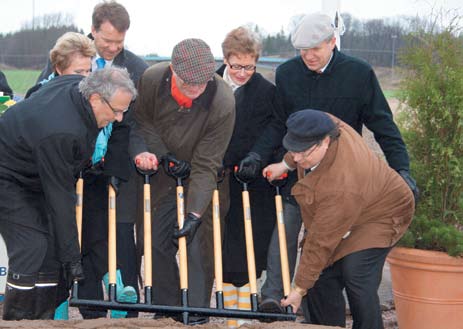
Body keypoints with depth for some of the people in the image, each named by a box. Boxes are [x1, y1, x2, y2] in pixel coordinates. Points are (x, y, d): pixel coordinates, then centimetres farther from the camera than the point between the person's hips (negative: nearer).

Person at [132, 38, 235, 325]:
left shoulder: (223, 102, -31)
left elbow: (206, 166, -27)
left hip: (201, 178, -3)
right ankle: (167, 310, 19)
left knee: (199, 242, -8)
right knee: (157, 240, 4)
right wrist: (163, 155, -12)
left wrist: (195, 213, -32)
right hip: (161, 170, 3)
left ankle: (197, 315, 4)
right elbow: (142, 120, 0)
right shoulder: (151, 80, -22)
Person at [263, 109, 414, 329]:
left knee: (356, 274, -26)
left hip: (380, 214, -8)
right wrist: (285, 165, 9)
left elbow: (322, 242, -35)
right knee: (321, 277, -3)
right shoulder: (324, 126, -21)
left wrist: (300, 288, -27)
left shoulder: (341, 187, -42)